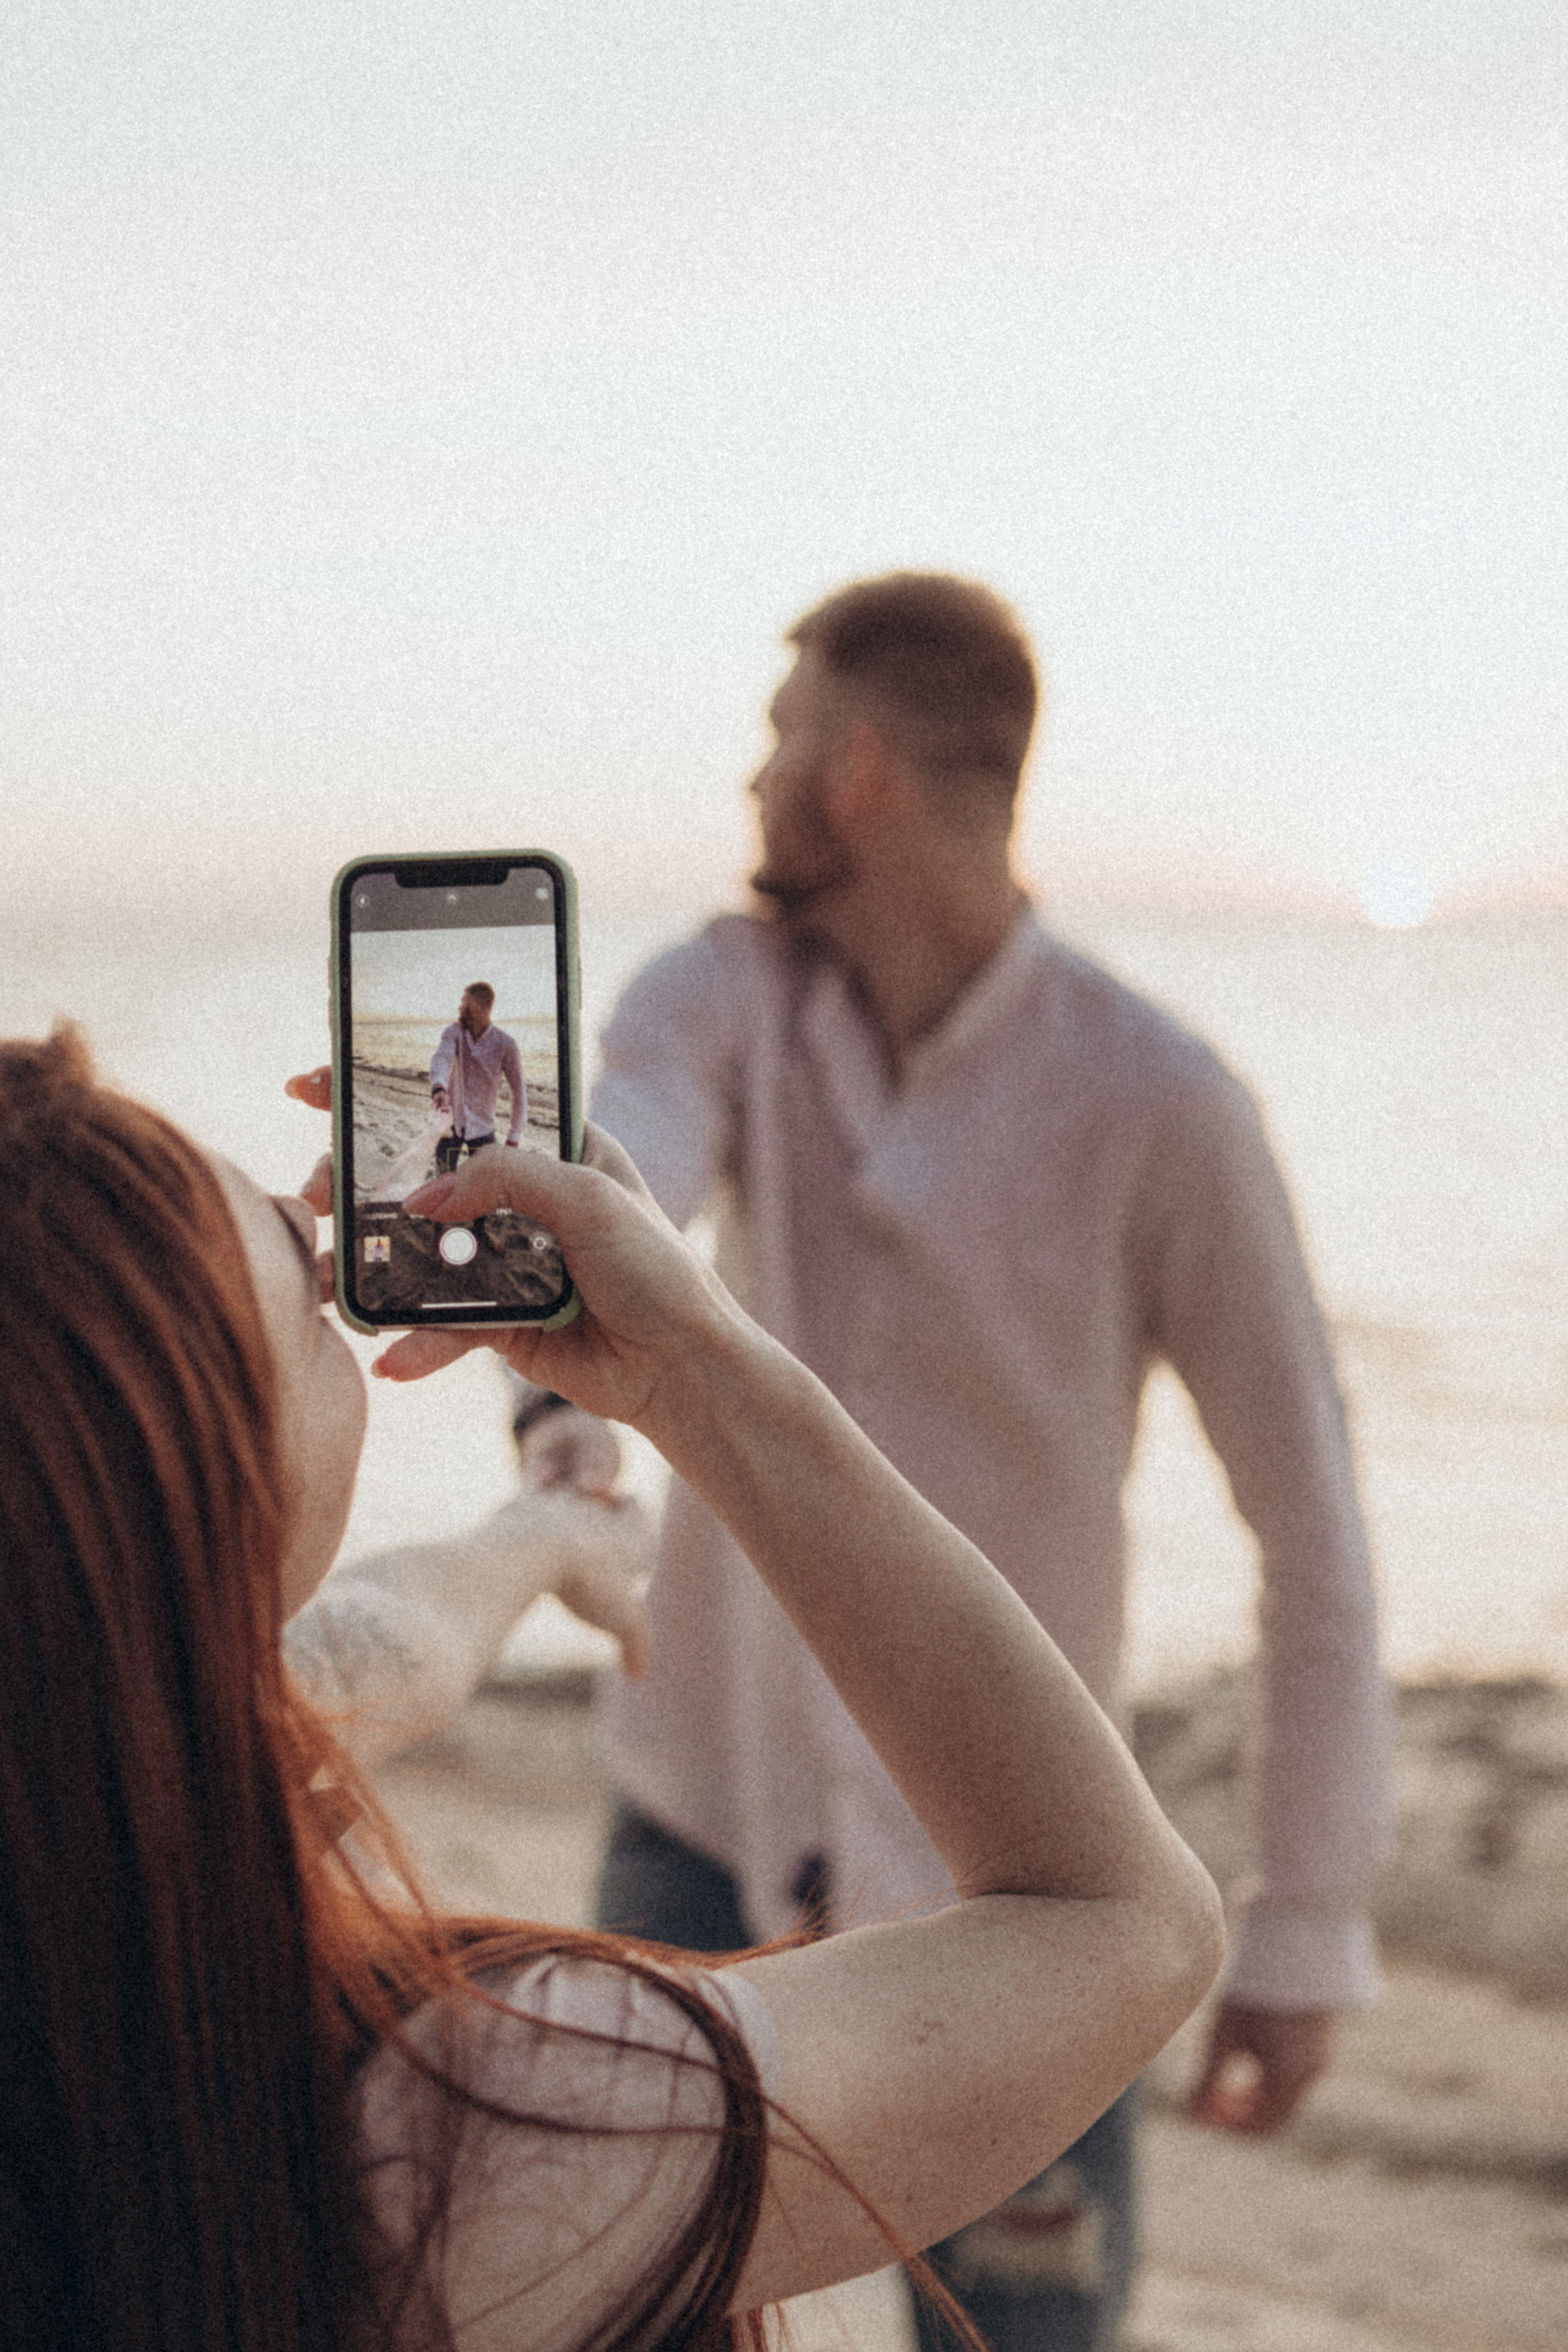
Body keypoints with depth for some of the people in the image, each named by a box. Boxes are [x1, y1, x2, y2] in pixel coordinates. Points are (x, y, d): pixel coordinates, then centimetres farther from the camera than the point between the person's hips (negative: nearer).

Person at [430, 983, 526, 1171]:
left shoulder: (505, 1044, -9)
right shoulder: (454, 1032, -5)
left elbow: (518, 1091, -2)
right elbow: (442, 1058, -26)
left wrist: (514, 1136, -1)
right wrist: (439, 1088, -48)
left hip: (482, 1127, -2)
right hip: (451, 1123, 2)